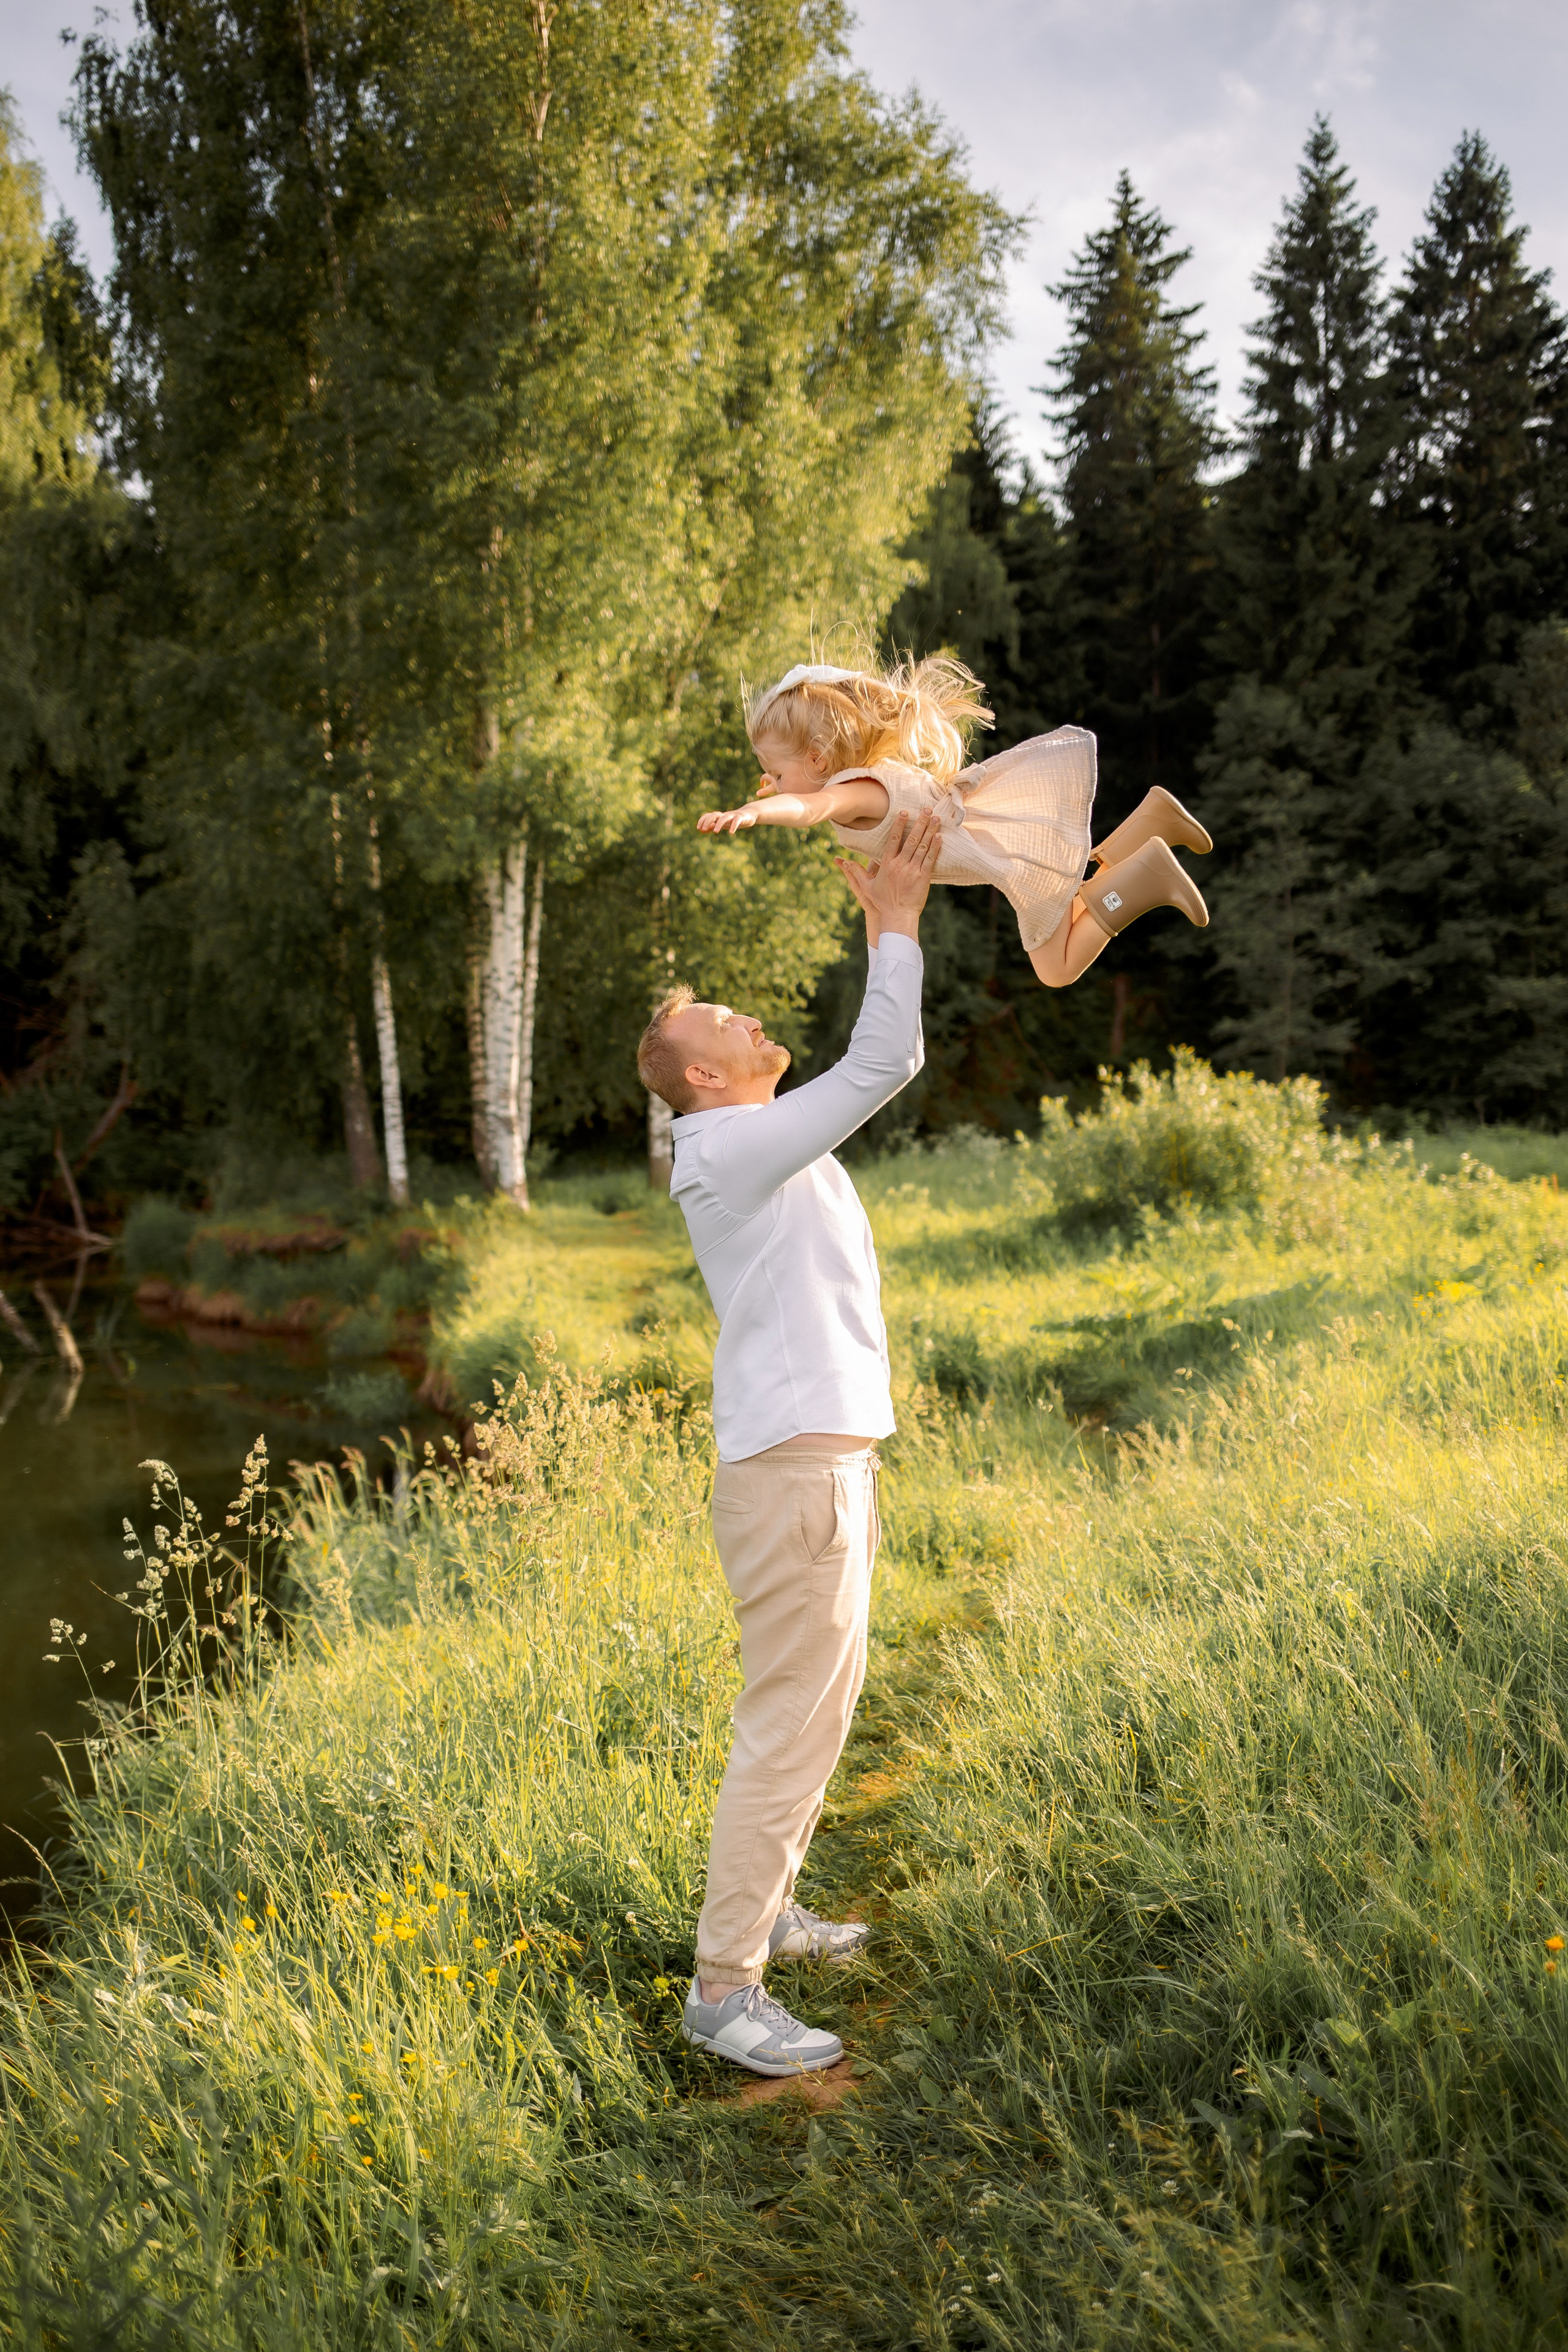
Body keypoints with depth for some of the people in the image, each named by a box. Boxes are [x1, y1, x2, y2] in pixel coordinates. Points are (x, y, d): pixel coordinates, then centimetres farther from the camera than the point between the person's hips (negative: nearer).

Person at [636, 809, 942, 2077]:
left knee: (818, 1703, 19)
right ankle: (725, 1985, 2)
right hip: (794, 1470, -10)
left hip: (831, 1458, 10)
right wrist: (895, 919, -7)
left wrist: (893, 917, 16)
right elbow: (885, 1064, -16)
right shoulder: (729, 1145, -13)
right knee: (792, 1726, -7)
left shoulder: (771, 1145, 16)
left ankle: (766, 1908, 33)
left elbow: (880, 1063, 22)